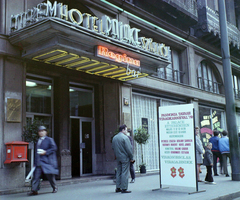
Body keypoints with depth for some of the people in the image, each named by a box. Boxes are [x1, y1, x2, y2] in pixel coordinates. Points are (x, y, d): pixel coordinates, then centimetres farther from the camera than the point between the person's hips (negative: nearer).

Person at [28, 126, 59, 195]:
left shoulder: (49, 140, 3)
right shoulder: (38, 141, 19)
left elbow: (54, 148, -6)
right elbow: (36, 152, 22)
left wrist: (45, 152, -15)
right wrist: (35, 162, 16)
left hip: (47, 161, -4)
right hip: (38, 162, 5)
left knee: (50, 175, 2)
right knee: (36, 175, -6)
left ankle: (55, 187, 20)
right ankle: (34, 190, -6)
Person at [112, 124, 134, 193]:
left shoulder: (114, 138, 10)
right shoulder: (125, 137, -14)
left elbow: (113, 148, 16)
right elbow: (129, 149, -15)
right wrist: (131, 158, -8)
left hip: (118, 158, 7)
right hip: (125, 158, -7)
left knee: (119, 172, 13)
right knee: (125, 173, -3)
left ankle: (118, 188, 17)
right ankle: (124, 189, -1)